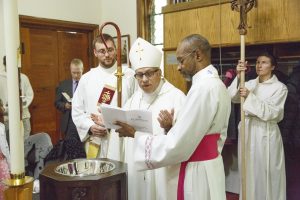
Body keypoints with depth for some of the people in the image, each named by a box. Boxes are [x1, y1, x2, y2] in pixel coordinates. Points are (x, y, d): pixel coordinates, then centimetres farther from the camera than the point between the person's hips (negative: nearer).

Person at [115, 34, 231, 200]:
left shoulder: (203, 87, -23)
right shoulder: (217, 84, 8)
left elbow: (176, 146, -24)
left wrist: (135, 135, -14)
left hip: (198, 172, -9)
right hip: (210, 166, 9)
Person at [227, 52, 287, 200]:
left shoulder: (280, 87, -4)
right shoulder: (249, 84, 7)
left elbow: (270, 112, -15)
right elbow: (232, 98, -8)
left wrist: (250, 96, -21)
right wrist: (238, 76, -19)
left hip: (266, 133, -4)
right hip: (248, 129, 4)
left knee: (267, 172, 3)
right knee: (249, 170, 13)